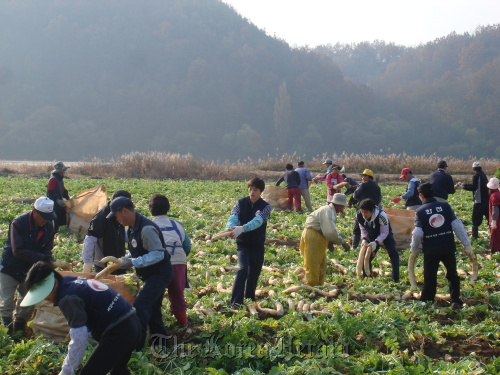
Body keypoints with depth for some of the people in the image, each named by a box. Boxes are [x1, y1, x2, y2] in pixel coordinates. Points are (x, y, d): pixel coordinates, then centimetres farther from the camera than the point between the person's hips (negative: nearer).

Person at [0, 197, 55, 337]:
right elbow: (18, 251, -31)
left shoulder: (49, 226, -9)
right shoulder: (18, 223, -25)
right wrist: (42, 258, -36)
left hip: (29, 271, 5)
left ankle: (19, 330, 27)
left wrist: (47, 262, -21)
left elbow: (47, 249, 1)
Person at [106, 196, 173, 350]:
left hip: (159, 274, -10)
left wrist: (132, 263, -26)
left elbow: (158, 254, -28)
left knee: (139, 308, -16)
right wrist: (127, 260, 3)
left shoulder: (146, 228, -25)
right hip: (150, 275, 10)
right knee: (152, 309, 18)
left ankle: (135, 347, -14)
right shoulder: (133, 228, 7)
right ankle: (159, 340, 29)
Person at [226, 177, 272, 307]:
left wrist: (242, 229, -45)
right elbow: (233, 217, -17)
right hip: (243, 243, -1)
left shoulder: (265, 206, -8)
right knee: (243, 269, -19)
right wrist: (229, 228, -41)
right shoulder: (241, 203, -1)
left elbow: (257, 221, -27)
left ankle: (250, 299, 29)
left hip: (258, 245, 1)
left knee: (254, 273, 9)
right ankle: (236, 302, -21)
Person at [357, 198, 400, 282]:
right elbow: (363, 229, -5)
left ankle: (396, 279, -21)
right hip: (372, 237, 5)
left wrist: (376, 243, -41)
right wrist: (364, 239, -24)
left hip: (385, 235, -4)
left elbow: (384, 232, -28)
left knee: (393, 253, -25)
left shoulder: (381, 215, -37)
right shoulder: (359, 216, -22)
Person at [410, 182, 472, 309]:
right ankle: (456, 301, 13)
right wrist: (466, 243, 3)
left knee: (430, 277, 10)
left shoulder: (420, 211, -5)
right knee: (452, 275, 17)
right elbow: (457, 225, -3)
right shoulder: (445, 206, 0)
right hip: (448, 247, 2)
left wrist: (414, 248, 4)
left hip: (430, 250, -1)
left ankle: (426, 302, 13)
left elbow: (417, 233, -12)